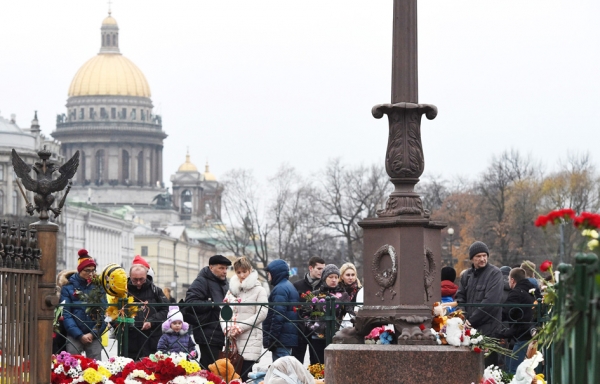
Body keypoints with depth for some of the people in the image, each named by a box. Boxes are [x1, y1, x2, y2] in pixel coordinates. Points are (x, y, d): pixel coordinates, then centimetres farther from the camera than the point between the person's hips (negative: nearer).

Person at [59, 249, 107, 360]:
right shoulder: (68, 287, 3)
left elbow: (104, 313, 3)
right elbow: (66, 314, -3)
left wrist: (93, 333, -8)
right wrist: (80, 335, -11)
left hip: (94, 336, 2)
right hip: (74, 336, -2)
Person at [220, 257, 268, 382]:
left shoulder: (259, 290, 1)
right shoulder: (232, 290, 18)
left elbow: (261, 314, -9)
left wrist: (240, 328, -12)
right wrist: (227, 328, -6)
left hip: (250, 339, -5)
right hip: (231, 339, 5)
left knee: (244, 375, -10)